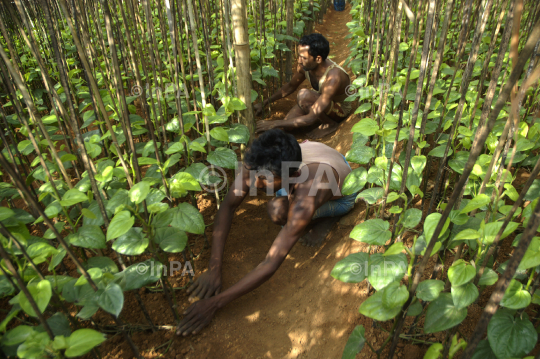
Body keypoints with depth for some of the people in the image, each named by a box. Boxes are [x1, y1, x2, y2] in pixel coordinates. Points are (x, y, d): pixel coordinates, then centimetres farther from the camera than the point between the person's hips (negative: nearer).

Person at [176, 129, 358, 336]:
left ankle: (326, 217, -1)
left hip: (341, 194, -5)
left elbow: (271, 266, -45)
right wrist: (213, 269, -29)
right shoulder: (260, 163, -35)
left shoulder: (304, 201, -48)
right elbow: (228, 205, -26)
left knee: (278, 212, -29)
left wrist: (215, 303, -42)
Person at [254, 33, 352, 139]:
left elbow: (311, 118, -41)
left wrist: (274, 124, -39)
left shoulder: (333, 77, -39)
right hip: (321, 101, 6)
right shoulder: (304, 65, -18)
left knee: (303, 95, -34)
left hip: (340, 110, -6)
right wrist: (264, 103, 0)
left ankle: (330, 124, -10)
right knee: (287, 124, -13)